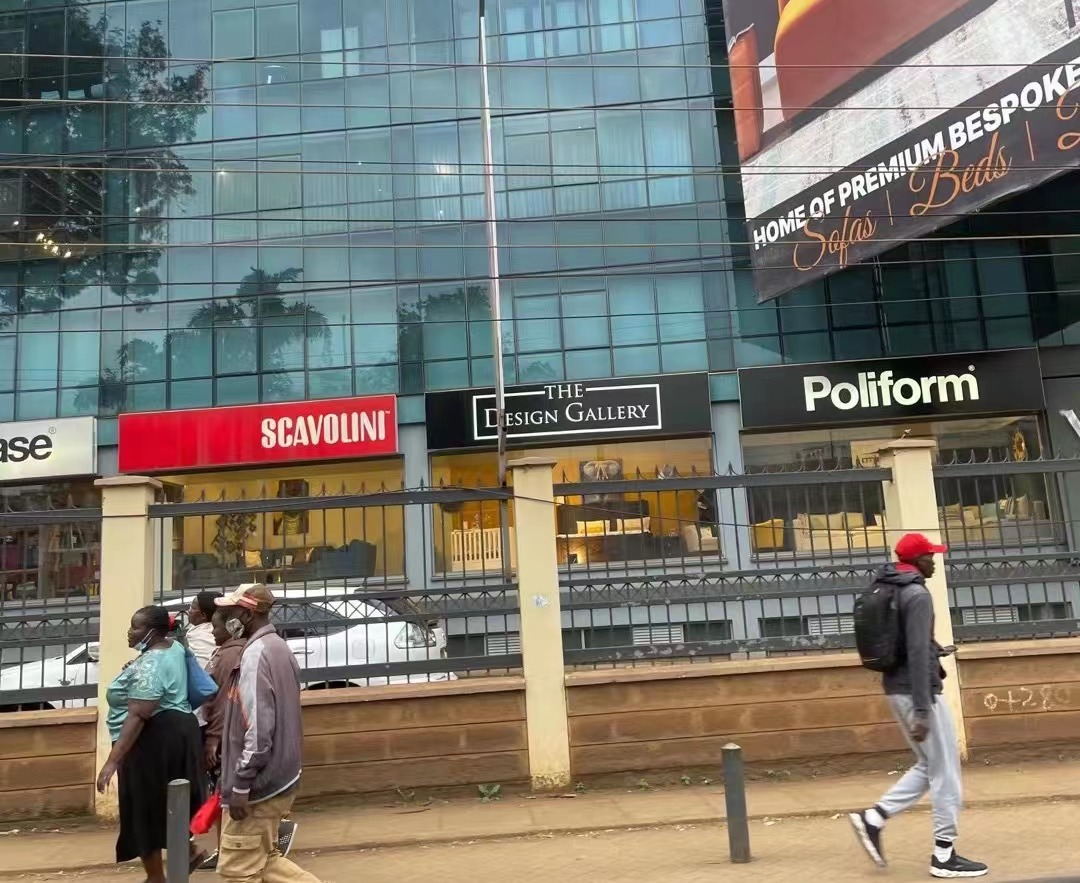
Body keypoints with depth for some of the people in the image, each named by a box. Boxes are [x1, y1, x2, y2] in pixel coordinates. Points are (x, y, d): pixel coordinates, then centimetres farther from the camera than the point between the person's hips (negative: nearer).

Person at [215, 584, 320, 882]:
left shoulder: (255, 654, -18)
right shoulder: (279, 647, 11)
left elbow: (258, 727, -24)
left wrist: (240, 784, -19)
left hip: (258, 783, -9)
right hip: (280, 776, 9)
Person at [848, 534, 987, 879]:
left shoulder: (887, 590, 11)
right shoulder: (918, 594, -16)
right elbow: (917, 655, -23)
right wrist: (922, 711, -24)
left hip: (897, 688, 9)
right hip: (917, 691, -9)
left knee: (929, 767, 17)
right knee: (945, 772, 3)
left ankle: (873, 818, 11)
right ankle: (944, 855, 11)